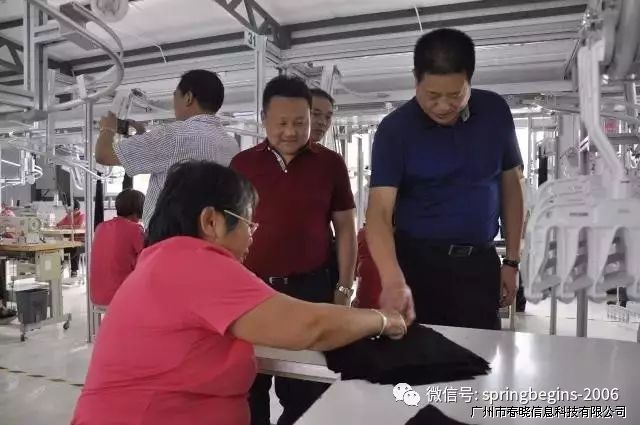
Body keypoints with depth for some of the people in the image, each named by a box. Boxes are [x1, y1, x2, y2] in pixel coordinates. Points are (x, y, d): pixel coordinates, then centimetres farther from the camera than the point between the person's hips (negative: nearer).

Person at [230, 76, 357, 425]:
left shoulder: (330, 163, 0)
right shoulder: (242, 163, 3)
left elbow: (345, 228, 4)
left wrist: (344, 287, 0)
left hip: (310, 287, -1)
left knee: (305, 390, 10)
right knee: (250, 388, 15)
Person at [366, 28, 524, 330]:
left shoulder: (495, 112, -2)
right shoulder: (395, 129, -13)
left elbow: (511, 186, 7)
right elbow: (379, 211, -21)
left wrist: (512, 261, 6)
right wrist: (393, 280, -38)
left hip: (479, 260, 3)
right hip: (418, 260, -2)